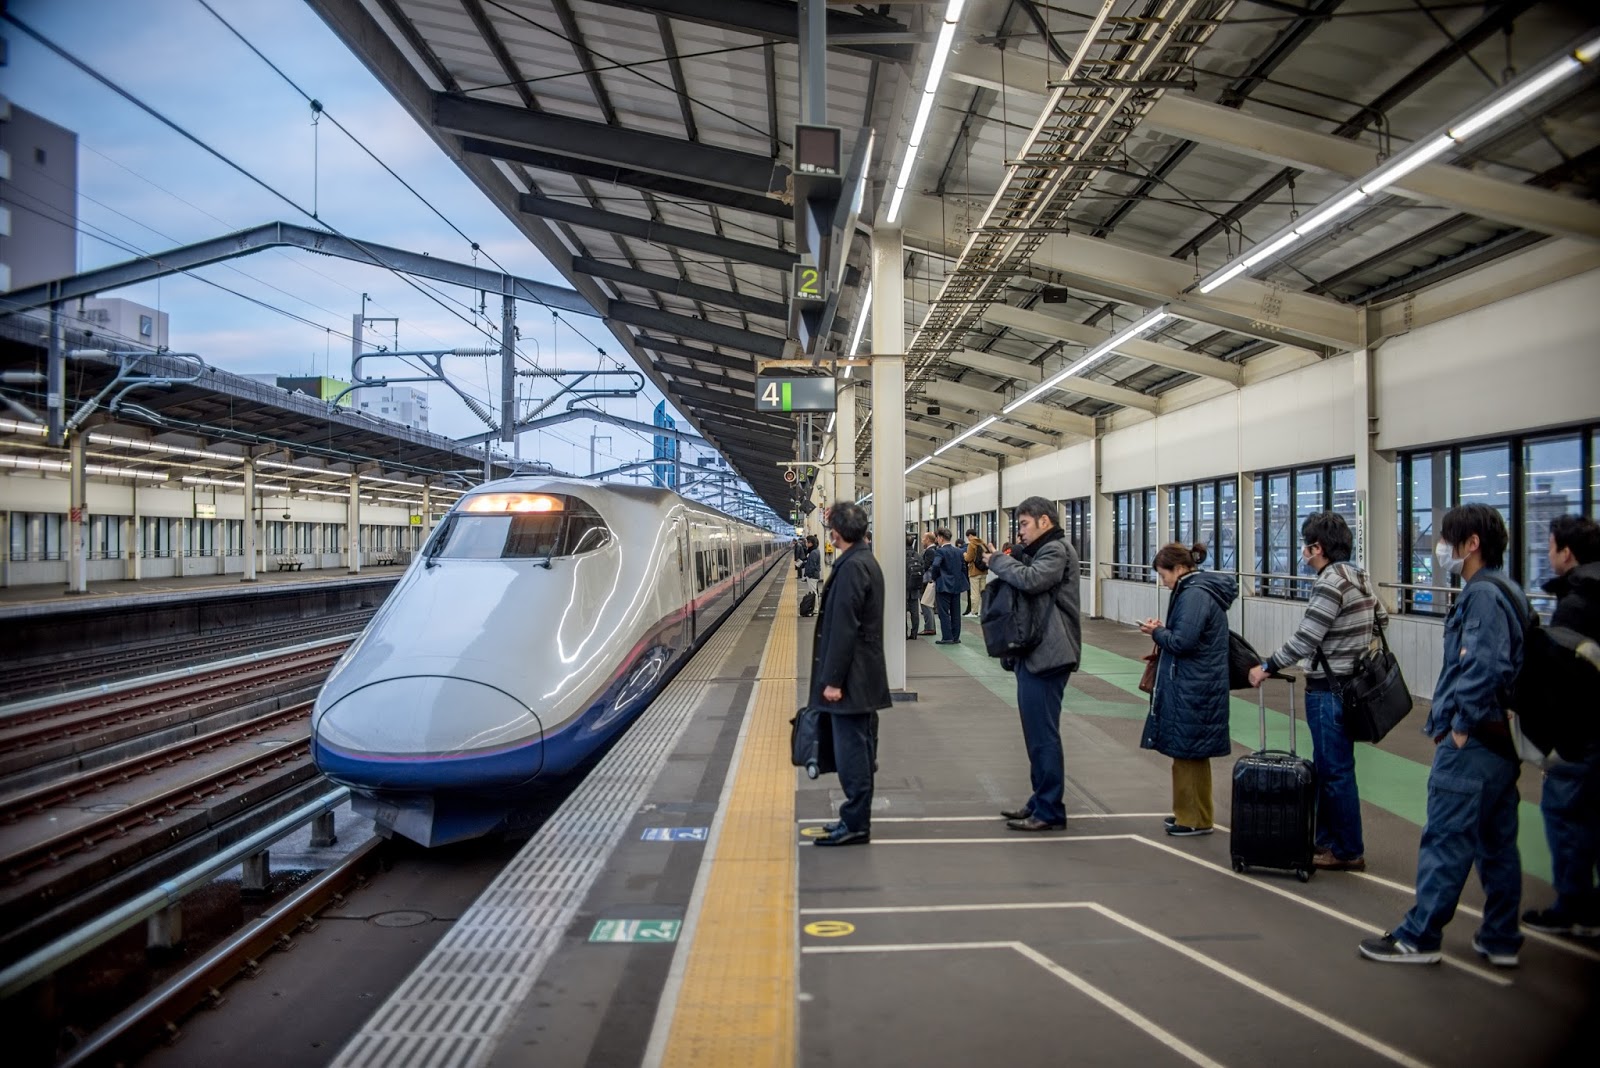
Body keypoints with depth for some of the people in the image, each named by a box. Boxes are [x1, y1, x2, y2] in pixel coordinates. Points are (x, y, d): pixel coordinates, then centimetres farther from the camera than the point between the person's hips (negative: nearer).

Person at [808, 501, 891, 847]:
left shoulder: (851, 567, -18)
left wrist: (833, 680, -19)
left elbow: (844, 628, -22)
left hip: (851, 677, -10)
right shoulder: (866, 561, 13)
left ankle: (855, 824, 4)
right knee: (860, 749, 15)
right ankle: (856, 819, 25)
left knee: (851, 751, -3)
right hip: (864, 676, 10)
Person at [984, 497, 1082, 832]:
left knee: (1043, 735, -7)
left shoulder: (1057, 550, -10)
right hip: (1034, 654, 11)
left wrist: (996, 561, -11)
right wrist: (1003, 561, -1)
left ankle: (1050, 811, -1)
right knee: (1037, 734, 16)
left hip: (1046, 655, -11)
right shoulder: (1040, 551, 21)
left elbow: (1031, 580, -25)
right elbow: (1022, 582, 16)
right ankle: (1041, 801, 25)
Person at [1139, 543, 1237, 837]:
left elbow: (1183, 641, -23)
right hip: (1195, 684, 10)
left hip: (1192, 689, -10)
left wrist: (1157, 632, -6)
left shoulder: (1194, 595, -18)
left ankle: (1197, 819, 10)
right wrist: (1163, 631, 6)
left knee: (1189, 751, 0)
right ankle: (1189, 812, 27)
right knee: (1189, 752, 17)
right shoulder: (1203, 590, 14)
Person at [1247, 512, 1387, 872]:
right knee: (1325, 767, 17)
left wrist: (1268, 667, -13)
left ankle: (1348, 852, 11)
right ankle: (1325, 840, 26)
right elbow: (1381, 619, 22)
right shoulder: (1359, 577, 10)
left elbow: (1305, 638, -22)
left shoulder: (1331, 583, -20)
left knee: (1336, 771, 1)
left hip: (1329, 690, -10)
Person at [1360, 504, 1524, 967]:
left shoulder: (1482, 595, -17)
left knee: (1445, 841, -2)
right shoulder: (1501, 592, 14)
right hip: (1499, 739, 10)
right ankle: (1500, 940, 24)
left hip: (1472, 743, -10)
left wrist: (1462, 725, -18)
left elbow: (1486, 666, -28)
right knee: (1497, 842, 15)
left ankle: (1418, 937, 6)